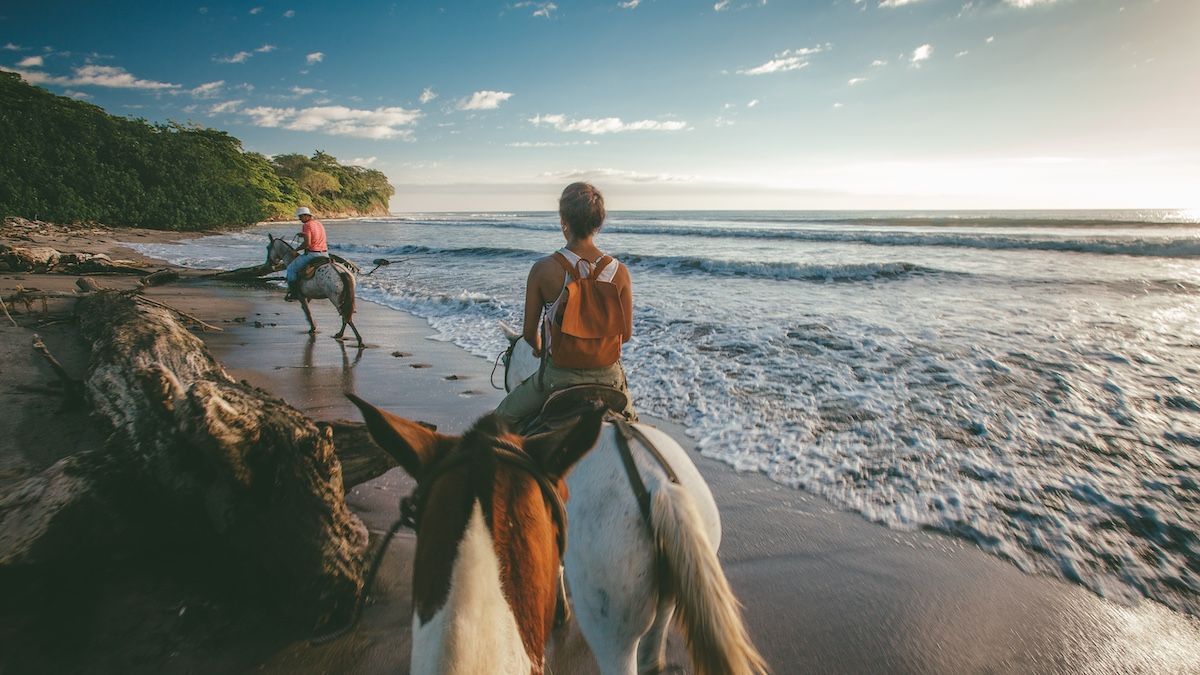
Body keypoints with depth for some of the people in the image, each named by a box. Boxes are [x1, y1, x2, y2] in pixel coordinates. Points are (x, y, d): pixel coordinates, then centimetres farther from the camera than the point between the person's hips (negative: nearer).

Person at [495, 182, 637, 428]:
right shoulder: (620, 272, -9)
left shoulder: (543, 269, -14)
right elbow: (626, 334, -2)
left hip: (559, 375, -2)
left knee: (503, 418, 23)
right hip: (609, 374, 2)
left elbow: (529, 333, -5)